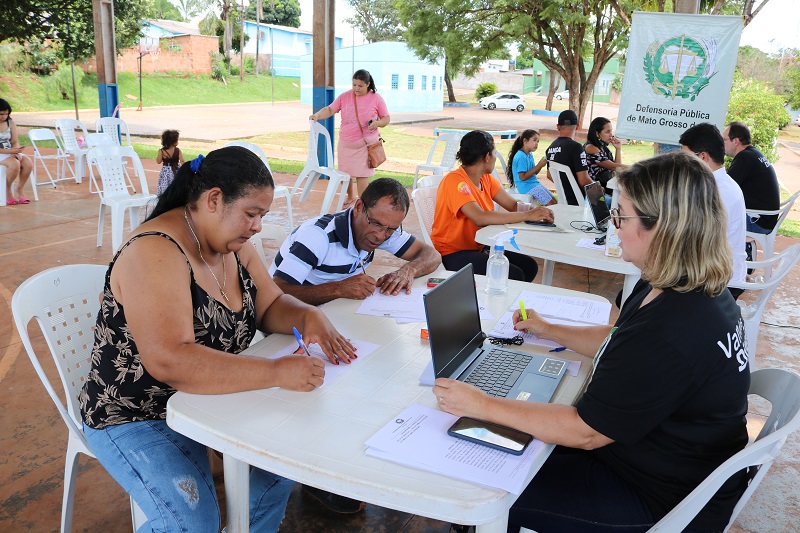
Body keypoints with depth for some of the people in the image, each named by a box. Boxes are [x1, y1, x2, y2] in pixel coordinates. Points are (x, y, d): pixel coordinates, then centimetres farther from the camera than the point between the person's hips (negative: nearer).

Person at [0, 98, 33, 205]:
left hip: (11, 152, 5)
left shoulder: (11, 123, 8)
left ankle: (19, 189, -3)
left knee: (28, 163, -22)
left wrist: (16, 152, -16)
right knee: (14, 164, -33)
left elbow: (15, 142, 6)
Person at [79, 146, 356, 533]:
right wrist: (276, 372, -39)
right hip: (138, 418, -7)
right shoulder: (155, 254, -27)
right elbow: (169, 362, -37)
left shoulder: (233, 245, -1)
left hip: (210, 397, 8)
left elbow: (271, 306, 6)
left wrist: (310, 317, -16)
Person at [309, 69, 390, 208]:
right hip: (345, 144, 4)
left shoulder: (376, 98, -4)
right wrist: (318, 115, -19)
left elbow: (386, 118, 1)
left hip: (365, 144, -4)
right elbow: (330, 110, 0)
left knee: (362, 174, -8)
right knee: (345, 173, 13)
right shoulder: (344, 97, 2)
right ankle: (351, 197, 37)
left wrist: (377, 123, -20)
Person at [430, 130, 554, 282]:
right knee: (514, 275, -19)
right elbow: (480, 218, -33)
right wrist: (527, 215, -28)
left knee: (529, 266, -1)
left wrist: (536, 212, -20)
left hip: (478, 247, 9)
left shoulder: (486, 179, 7)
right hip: (452, 255, -9)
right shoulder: (455, 181, -20)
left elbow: (514, 205, 3)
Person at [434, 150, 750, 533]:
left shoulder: (669, 334, -36)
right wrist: (549, 331, 17)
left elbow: (584, 432, -28)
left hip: (663, 501, -9)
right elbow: (620, 342, 14)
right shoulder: (695, 290, -3)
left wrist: (482, 406, -22)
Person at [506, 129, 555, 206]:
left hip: (534, 184, 10)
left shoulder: (530, 155, 11)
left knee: (554, 201, 12)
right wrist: (539, 166, -19)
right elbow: (523, 177, -21)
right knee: (551, 204, -12)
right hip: (526, 187, -10)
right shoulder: (521, 157, -18)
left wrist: (540, 165, -3)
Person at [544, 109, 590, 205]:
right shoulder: (575, 147, -15)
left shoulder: (550, 148, 9)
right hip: (576, 201, -8)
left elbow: (549, 175, 22)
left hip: (562, 198, 8)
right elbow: (583, 180, -18)